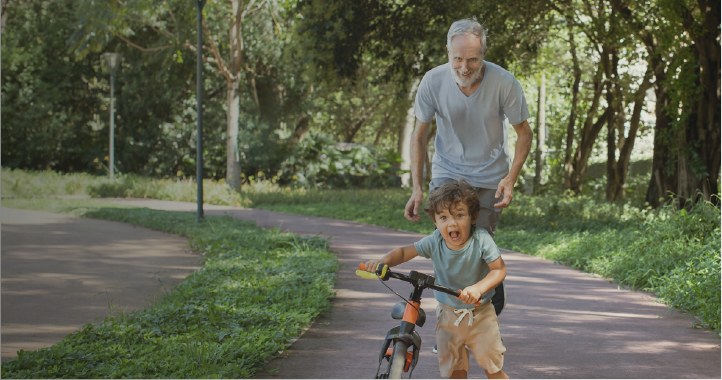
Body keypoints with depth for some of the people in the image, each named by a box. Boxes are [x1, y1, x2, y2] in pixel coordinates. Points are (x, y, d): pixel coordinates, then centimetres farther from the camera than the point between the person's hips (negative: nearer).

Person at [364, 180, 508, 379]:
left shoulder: (481, 239, -21)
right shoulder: (435, 242, -14)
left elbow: (499, 269, -24)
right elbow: (404, 252, -6)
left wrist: (478, 288, -41)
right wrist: (383, 261, -26)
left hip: (480, 314, -3)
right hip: (448, 315, 3)